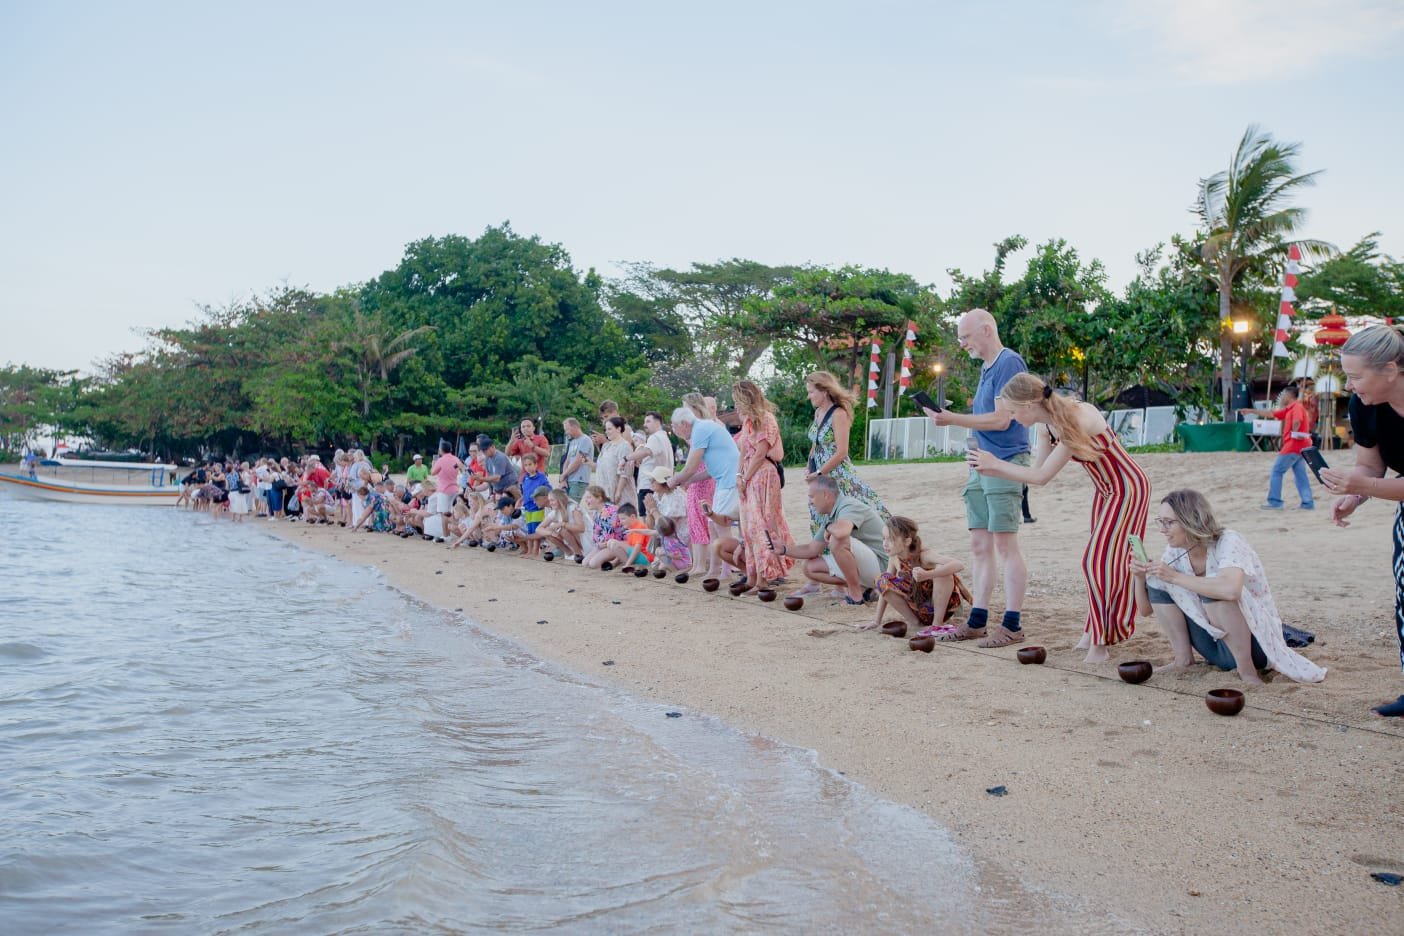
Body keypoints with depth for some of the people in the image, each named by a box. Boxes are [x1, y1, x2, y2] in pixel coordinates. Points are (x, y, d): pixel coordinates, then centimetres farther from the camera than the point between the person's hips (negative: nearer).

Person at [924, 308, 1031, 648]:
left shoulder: (1008, 362, -10)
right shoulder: (985, 368, 18)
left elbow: (1001, 419, -17)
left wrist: (953, 419, -14)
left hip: (1004, 464, -9)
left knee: (1005, 544, -7)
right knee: (979, 546, 9)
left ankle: (1012, 625, -3)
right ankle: (977, 621, 13)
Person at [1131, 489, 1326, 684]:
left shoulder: (1227, 543, -21)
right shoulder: (1176, 551, -4)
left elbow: (1230, 590, -45)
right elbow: (1146, 610, 2)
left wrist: (1175, 577, -37)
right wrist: (1140, 577, -17)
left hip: (1255, 642, -6)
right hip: (1215, 641, 6)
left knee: (1214, 587, -32)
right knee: (1157, 581, -8)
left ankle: (1247, 670, -19)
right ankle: (1184, 660, -1)